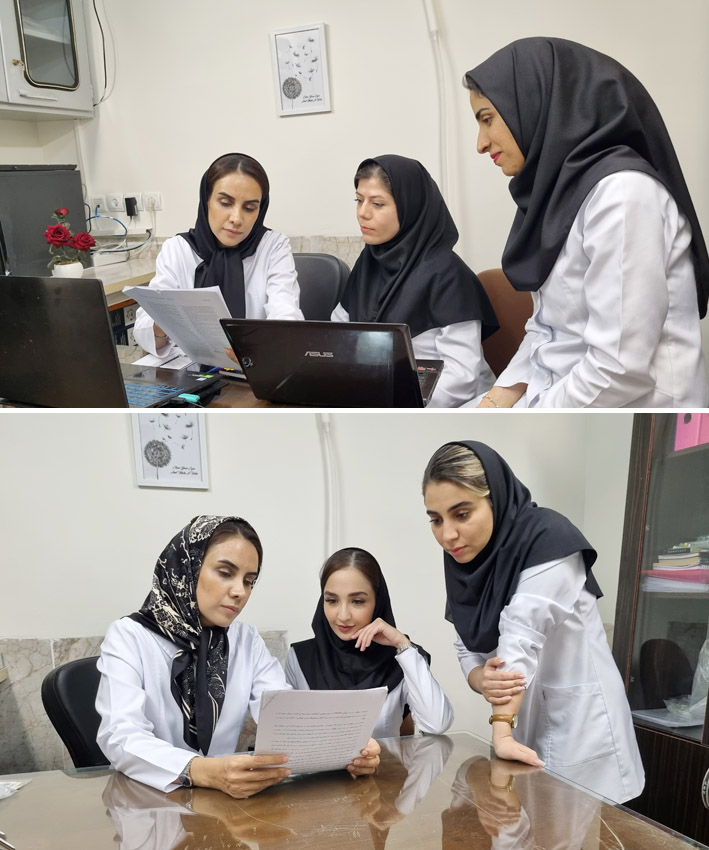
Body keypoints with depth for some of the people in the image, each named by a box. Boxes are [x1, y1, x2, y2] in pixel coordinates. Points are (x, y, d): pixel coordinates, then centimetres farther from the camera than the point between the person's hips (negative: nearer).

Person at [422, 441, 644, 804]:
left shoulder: (548, 538, -21)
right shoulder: (461, 561, -1)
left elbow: (520, 639, -27)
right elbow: (467, 649, 0)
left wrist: (501, 732, -30)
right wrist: (482, 680, -21)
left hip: (578, 718, -6)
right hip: (520, 719, 6)